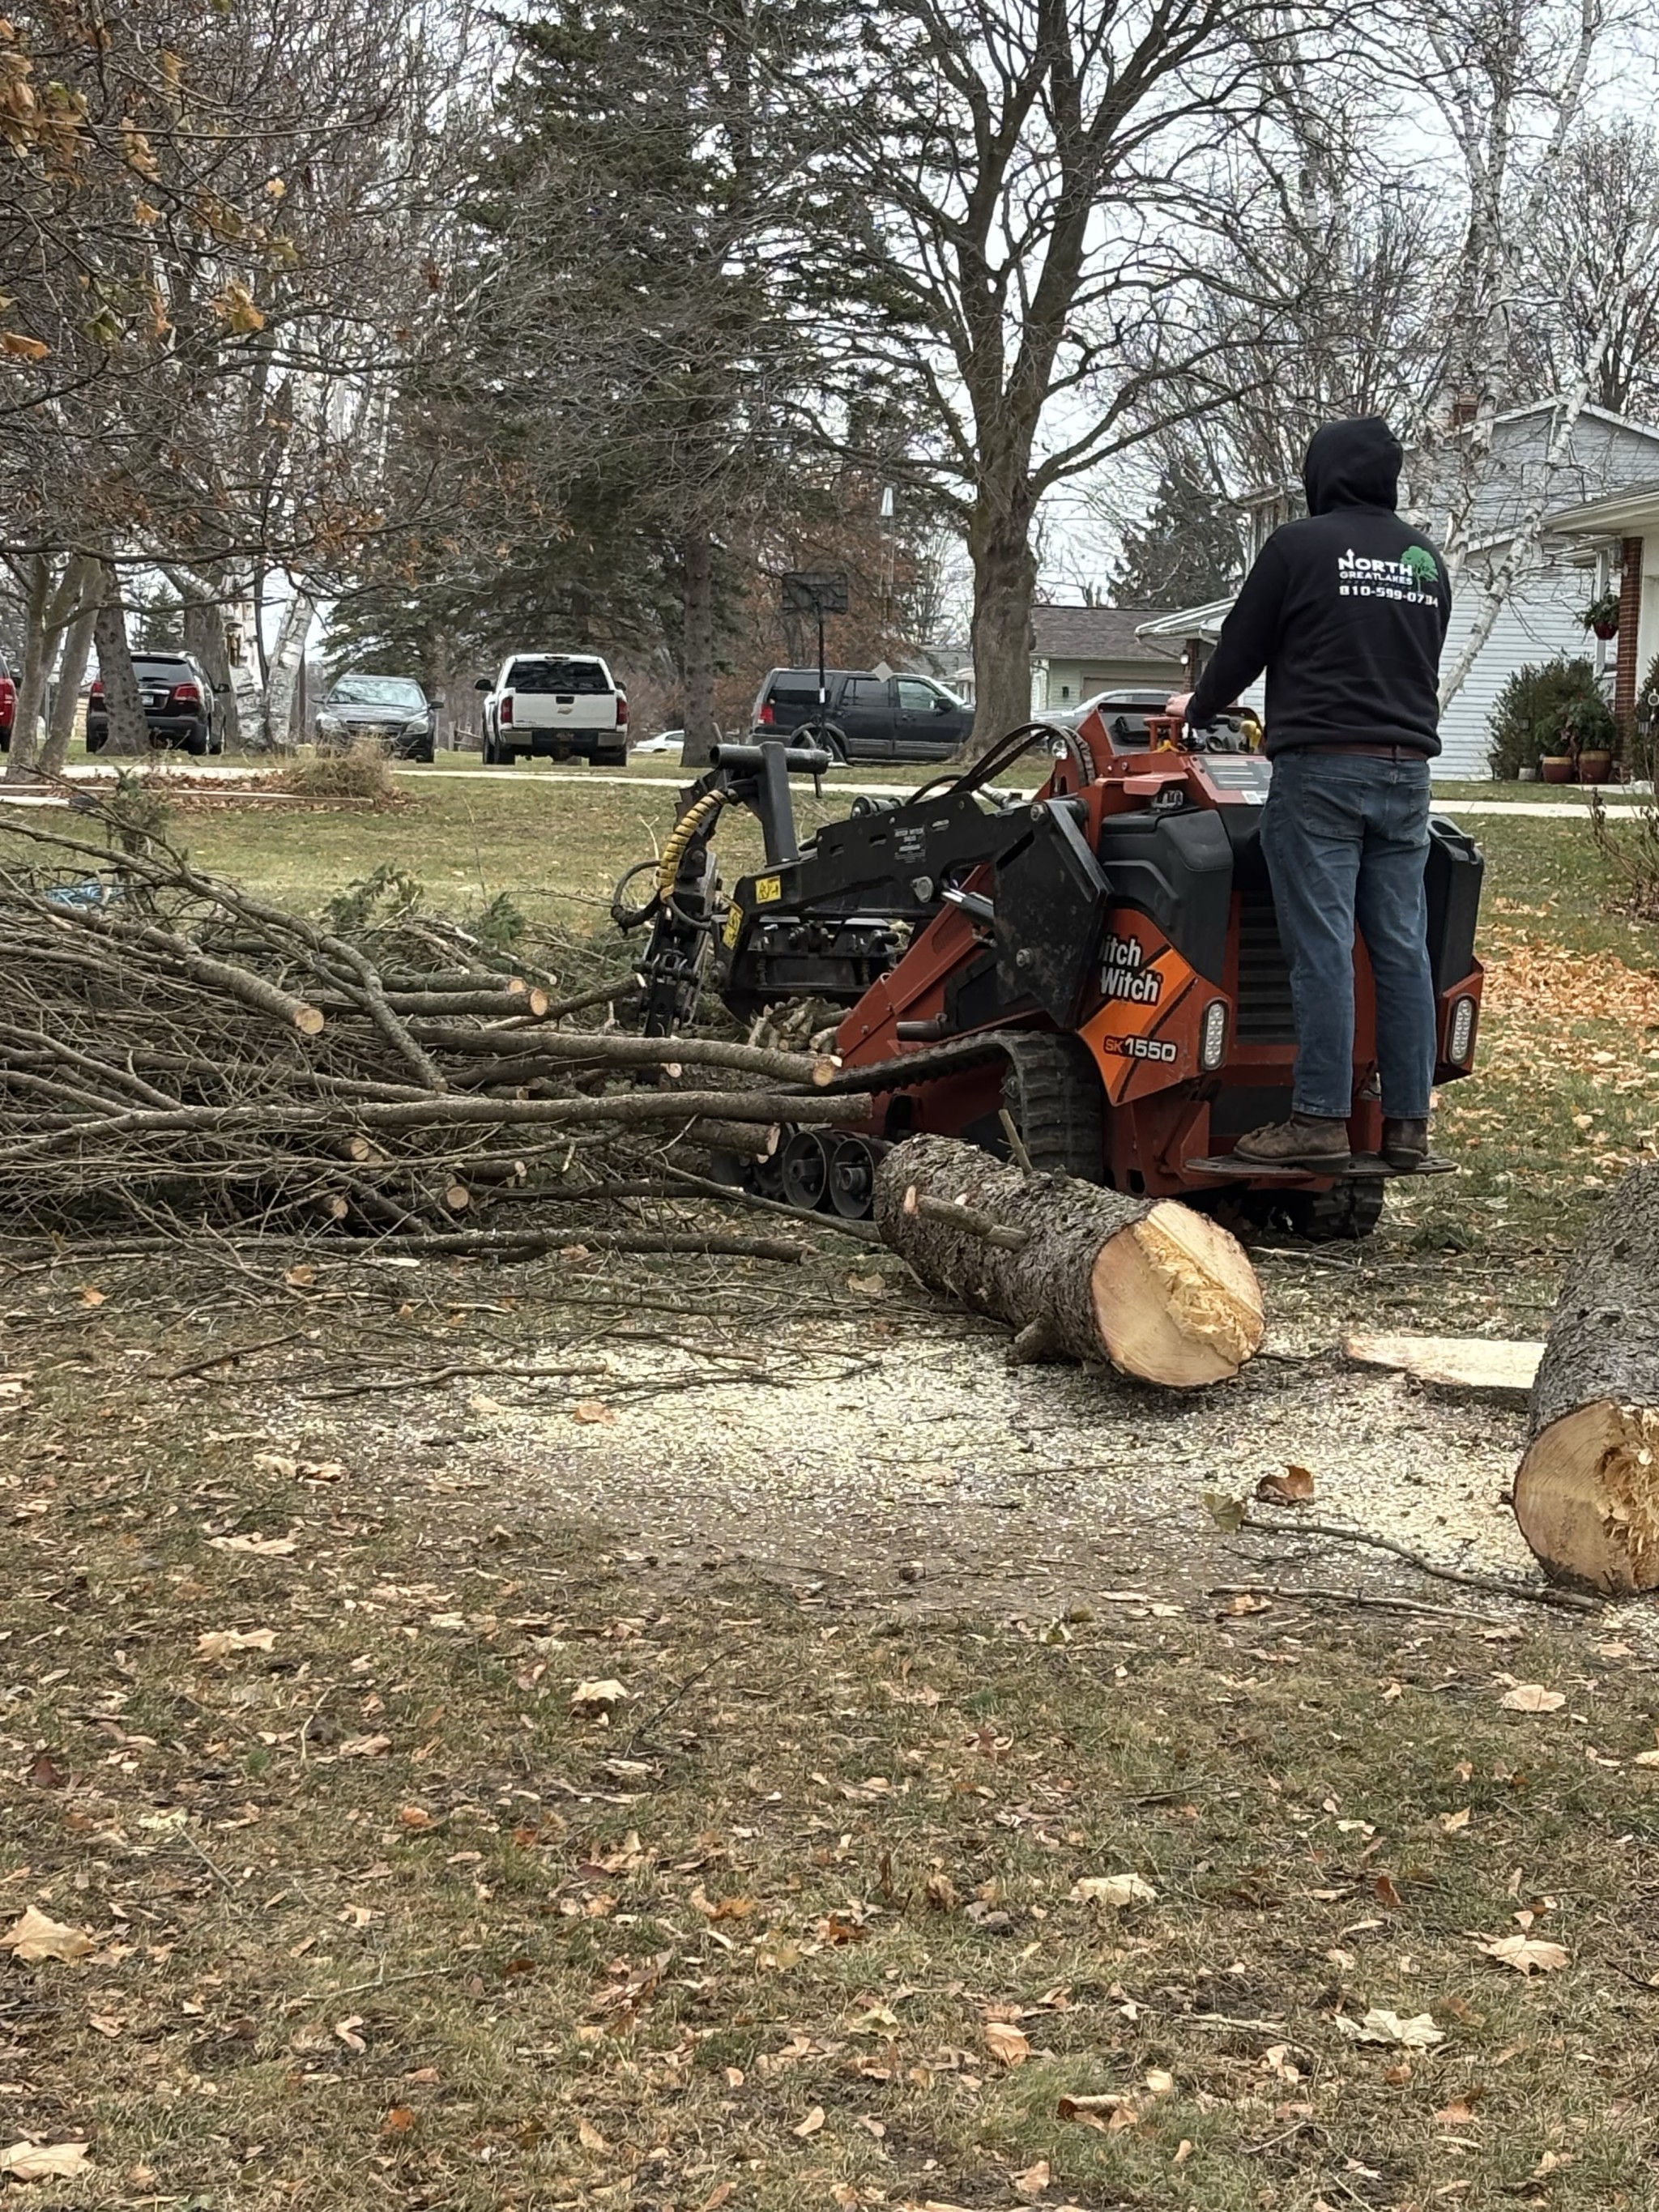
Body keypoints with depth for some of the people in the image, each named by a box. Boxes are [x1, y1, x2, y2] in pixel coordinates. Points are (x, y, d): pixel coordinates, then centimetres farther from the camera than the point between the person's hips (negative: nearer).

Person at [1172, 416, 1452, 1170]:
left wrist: (1200, 708, 22)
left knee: (1321, 946, -7)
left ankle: (1320, 1119, -8)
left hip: (1322, 768, -5)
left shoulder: (1300, 546, -3)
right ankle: (1407, 1122, 5)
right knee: (1401, 945, 5)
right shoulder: (1426, 559, 15)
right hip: (1406, 768, 6)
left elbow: (1243, 647, 4)